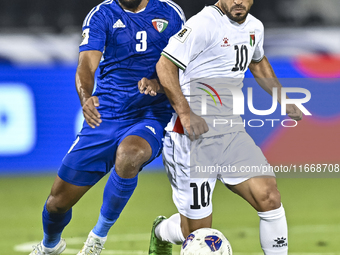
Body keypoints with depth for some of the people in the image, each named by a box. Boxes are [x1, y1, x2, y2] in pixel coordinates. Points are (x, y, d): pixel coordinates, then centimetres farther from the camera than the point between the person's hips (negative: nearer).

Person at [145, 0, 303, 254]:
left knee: (269, 198, -12)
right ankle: (161, 232, 33)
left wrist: (283, 99, 25)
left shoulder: (254, 27, 12)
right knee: (197, 229, -2)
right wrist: (185, 113, -23)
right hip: (194, 136, -7)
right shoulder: (204, 23, -14)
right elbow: (165, 65, -16)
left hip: (232, 133, 7)